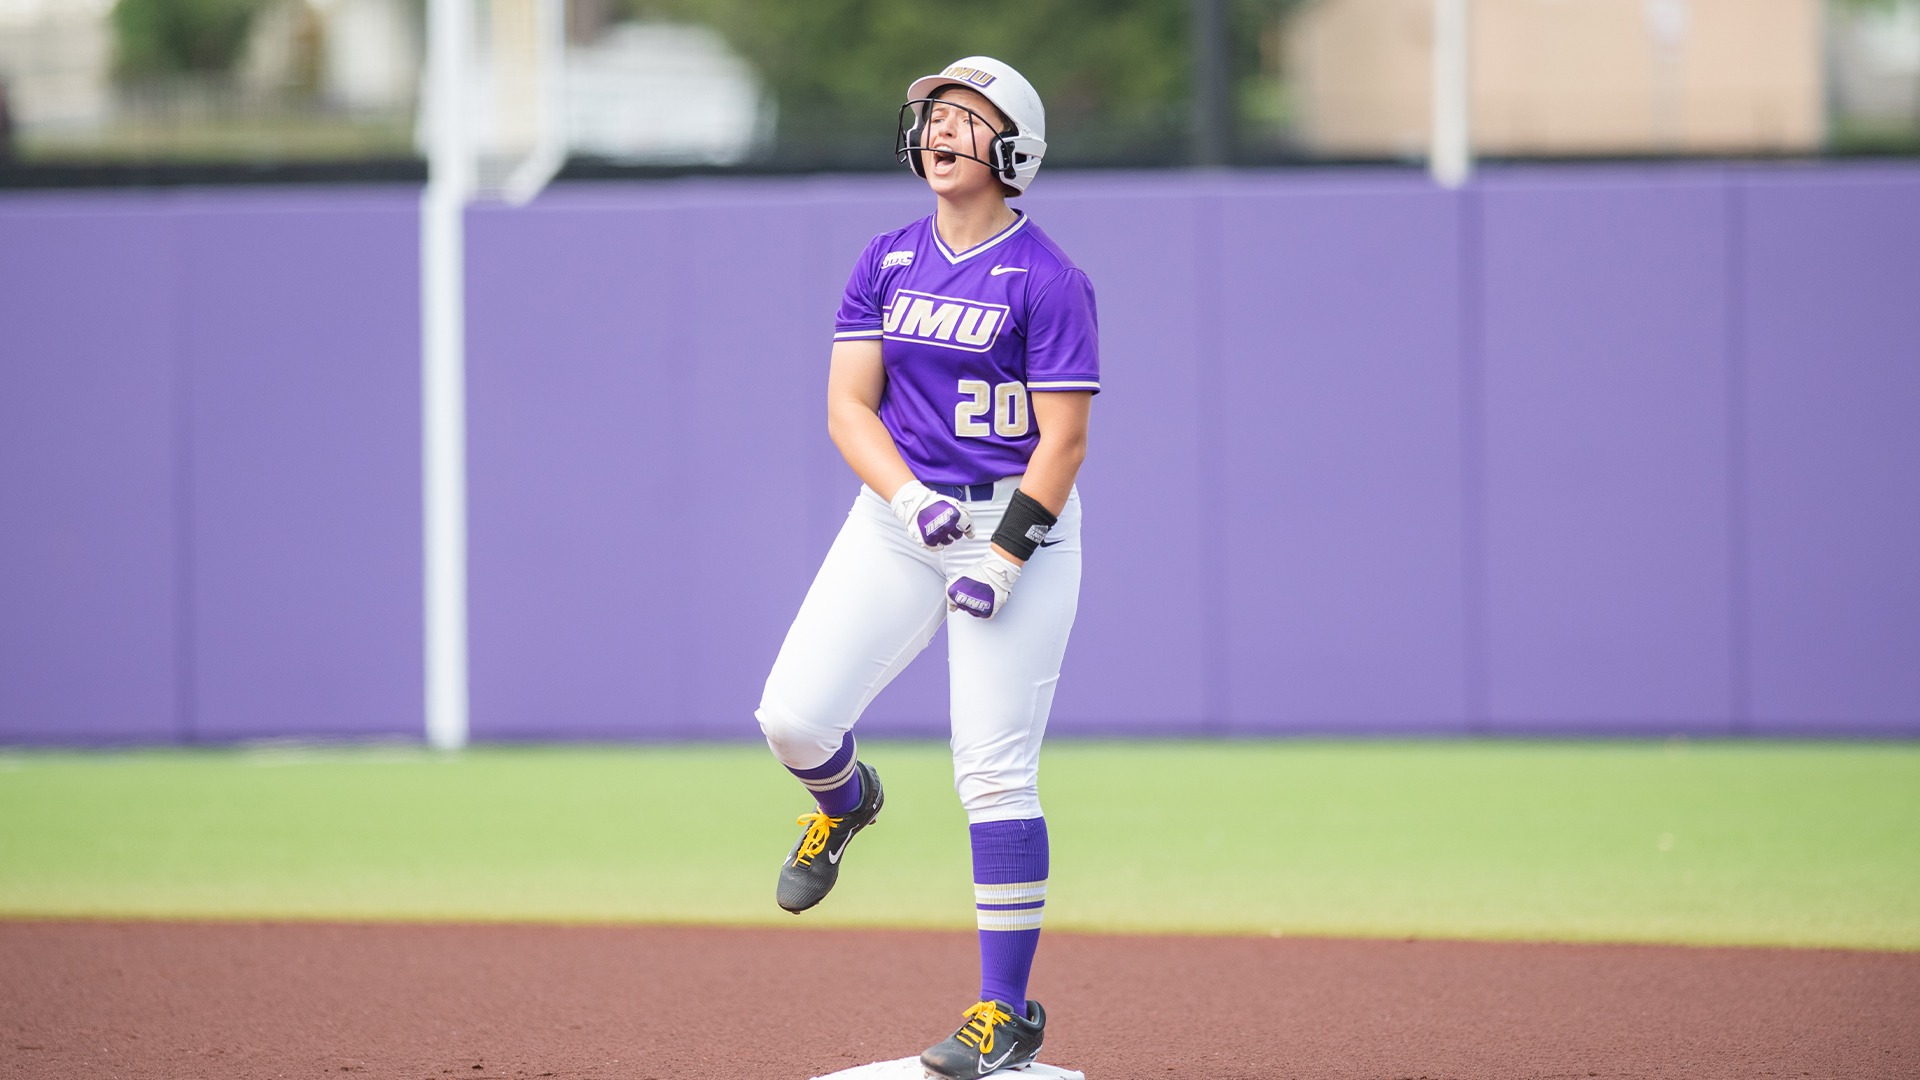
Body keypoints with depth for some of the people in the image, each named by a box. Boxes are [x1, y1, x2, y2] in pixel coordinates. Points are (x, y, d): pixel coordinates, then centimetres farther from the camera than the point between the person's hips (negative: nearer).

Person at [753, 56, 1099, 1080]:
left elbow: (1063, 441, -11)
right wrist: (910, 500, -15)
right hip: (897, 517, 5)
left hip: (1018, 523, -5)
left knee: (994, 775, -8)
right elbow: (848, 404, 2)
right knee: (793, 716, -8)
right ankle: (843, 802, 30)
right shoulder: (886, 262, 7)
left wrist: (1005, 561, -20)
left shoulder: (1047, 281, -9)